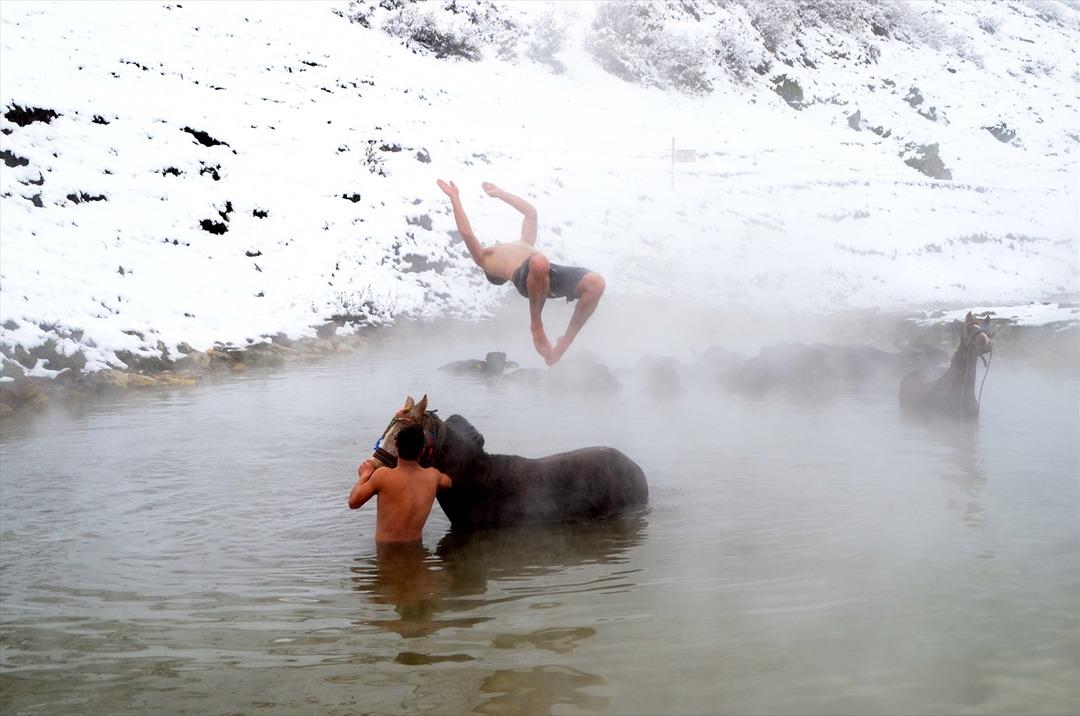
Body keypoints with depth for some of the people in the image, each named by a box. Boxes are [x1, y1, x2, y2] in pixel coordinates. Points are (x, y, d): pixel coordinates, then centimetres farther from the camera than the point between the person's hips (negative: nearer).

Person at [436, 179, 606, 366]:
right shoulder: (484, 258, 33)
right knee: (539, 262, -42)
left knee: (596, 282, -20)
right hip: (525, 276, -6)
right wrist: (455, 198, 30)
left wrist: (499, 193, 64)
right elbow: (467, 233, 20)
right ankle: (536, 326, -19)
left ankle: (565, 343, -7)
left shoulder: (523, 243, 46)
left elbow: (531, 212, 55)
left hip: (550, 273, 6)